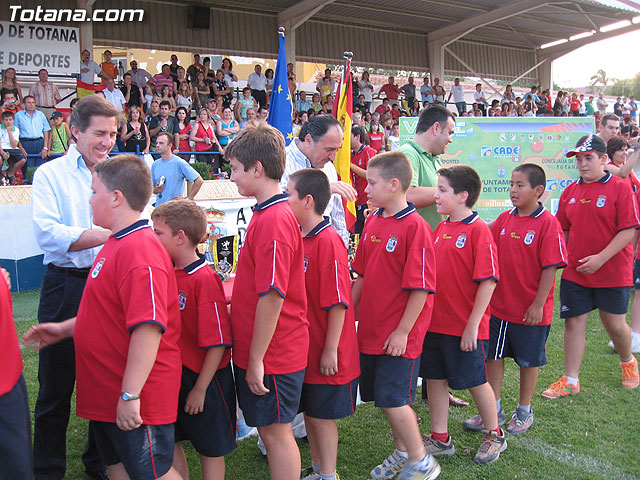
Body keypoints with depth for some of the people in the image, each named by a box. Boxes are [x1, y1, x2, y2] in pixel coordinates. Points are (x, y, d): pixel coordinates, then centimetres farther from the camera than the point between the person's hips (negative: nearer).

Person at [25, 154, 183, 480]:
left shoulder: (139, 251, -25)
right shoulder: (118, 245, 10)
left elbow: (148, 327, -31)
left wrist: (130, 395, -29)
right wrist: (65, 328, 22)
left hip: (135, 402, -10)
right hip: (107, 394, 10)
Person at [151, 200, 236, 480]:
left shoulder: (204, 279, -22)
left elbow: (217, 343, -21)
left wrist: (200, 389, -17)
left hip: (203, 380, -7)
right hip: (173, 375, 7)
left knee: (210, 449, 11)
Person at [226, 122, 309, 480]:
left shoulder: (273, 220, -22)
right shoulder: (271, 213, 8)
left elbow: (272, 297, -24)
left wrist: (256, 360, -20)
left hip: (272, 354, -9)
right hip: (259, 351, 9)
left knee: (276, 432, 6)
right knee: (273, 430, 20)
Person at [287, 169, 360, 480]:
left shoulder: (328, 241, -21)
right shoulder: (298, 238, 6)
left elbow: (338, 303, -21)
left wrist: (330, 350, -18)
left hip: (326, 353, -8)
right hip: (304, 347, 8)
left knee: (322, 416, 6)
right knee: (309, 411, 19)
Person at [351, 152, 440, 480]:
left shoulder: (415, 227, -16)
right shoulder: (372, 222, 7)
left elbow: (421, 287, -17)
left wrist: (402, 331, -16)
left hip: (398, 336, -7)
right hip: (370, 330, 7)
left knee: (392, 398, -3)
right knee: (381, 395, 16)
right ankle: (402, 452, 36)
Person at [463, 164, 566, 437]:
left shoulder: (548, 224, -14)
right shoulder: (504, 219, 2)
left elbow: (551, 267, -15)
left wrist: (538, 305, -15)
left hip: (531, 310, -5)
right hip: (499, 305, 5)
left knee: (529, 361, 12)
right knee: (493, 356, 12)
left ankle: (524, 412, 30)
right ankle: (494, 411, 28)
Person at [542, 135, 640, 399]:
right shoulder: (570, 191, 6)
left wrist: (600, 258, -19)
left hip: (612, 271, -3)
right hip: (574, 271, 4)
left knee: (614, 323, 8)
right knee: (574, 322, 4)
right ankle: (570, 381, 15)